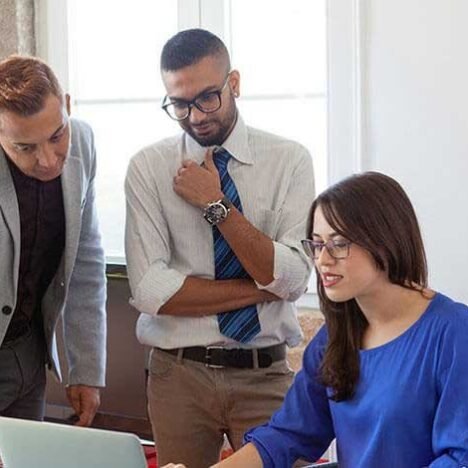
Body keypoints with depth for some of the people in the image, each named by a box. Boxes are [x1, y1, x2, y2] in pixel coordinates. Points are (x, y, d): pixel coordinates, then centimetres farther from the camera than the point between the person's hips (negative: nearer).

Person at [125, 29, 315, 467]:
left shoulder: (289, 160, -2)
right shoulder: (148, 167, -2)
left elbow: (291, 279, -12)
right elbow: (151, 291, -12)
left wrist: (217, 205, -15)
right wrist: (262, 289, -12)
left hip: (266, 374, 0)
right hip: (179, 372, 0)